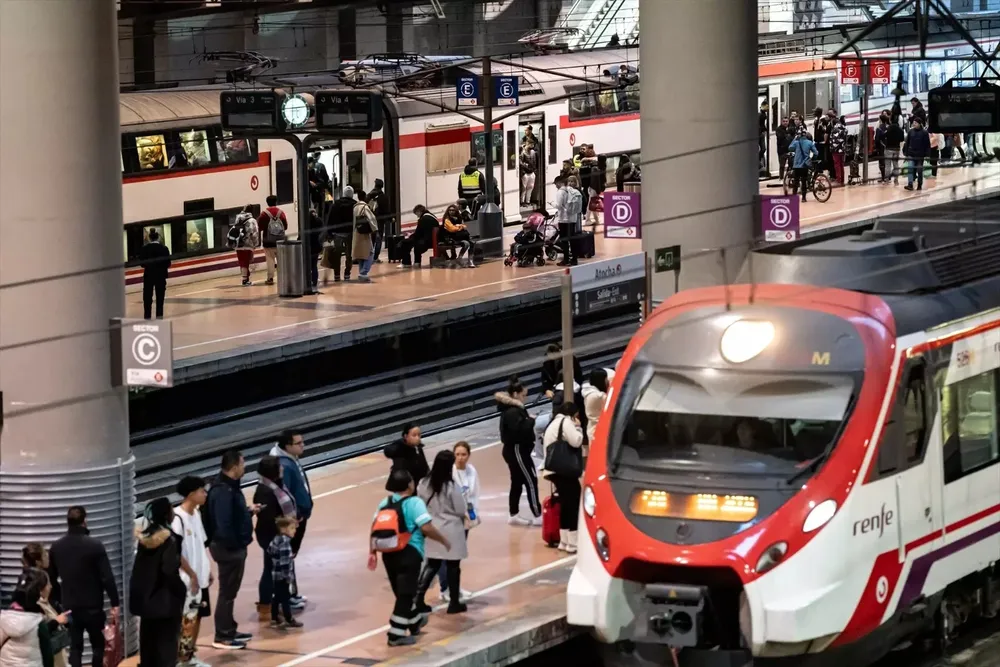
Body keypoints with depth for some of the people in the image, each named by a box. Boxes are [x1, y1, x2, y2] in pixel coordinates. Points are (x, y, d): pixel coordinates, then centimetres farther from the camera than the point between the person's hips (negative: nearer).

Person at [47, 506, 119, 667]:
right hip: (92, 606, -4)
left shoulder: (56, 547, 0)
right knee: (98, 645, 10)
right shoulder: (95, 545, -14)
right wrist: (115, 603, -7)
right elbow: (107, 577, -14)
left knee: (75, 648, 7)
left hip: (69, 606, 4)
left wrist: (58, 600, 22)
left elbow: (51, 578, 9)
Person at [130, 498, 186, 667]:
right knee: (167, 640, 0)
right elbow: (169, 570, -21)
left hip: (146, 596, 7)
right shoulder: (169, 538, -18)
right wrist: (182, 590, -10)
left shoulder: (145, 536, 5)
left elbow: (140, 567, 9)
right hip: (165, 597, -7)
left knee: (148, 638, 14)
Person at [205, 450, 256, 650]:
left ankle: (229, 630, 30)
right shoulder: (223, 491, -25)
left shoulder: (230, 485, 8)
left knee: (230, 591, 19)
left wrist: (249, 511, 8)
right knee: (227, 591, -1)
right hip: (228, 547, -10)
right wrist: (233, 544, -22)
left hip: (233, 546, 10)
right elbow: (223, 523, -28)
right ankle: (222, 637, 7)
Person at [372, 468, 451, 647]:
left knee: (403, 591, 21)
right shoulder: (414, 503, -14)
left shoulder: (384, 503, 6)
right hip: (409, 553, -7)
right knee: (405, 594, 0)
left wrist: (372, 551, 11)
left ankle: (415, 622, 41)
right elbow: (426, 528, -21)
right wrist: (444, 540, -7)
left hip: (389, 553, 7)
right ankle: (396, 634, -2)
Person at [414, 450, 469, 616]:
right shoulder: (452, 487, -21)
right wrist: (465, 516, 10)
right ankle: (454, 603, 19)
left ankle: (418, 597, 3)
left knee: (432, 565, 15)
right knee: (453, 566, 10)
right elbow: (461, 510, -12)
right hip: (451, 530, -5)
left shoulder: (424, 484, -7)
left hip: (432, 529, 5)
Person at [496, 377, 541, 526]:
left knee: (517, 483, 15)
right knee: (531, 482, -7)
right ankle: (537, 516, -5)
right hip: (517, 451, -11)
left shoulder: (514, 409, 11)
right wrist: (531, 421, -19)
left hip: (517, 450, 11)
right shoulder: (512, 412, -21)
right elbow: (519, 430, -30)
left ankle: (514, 515, 22)